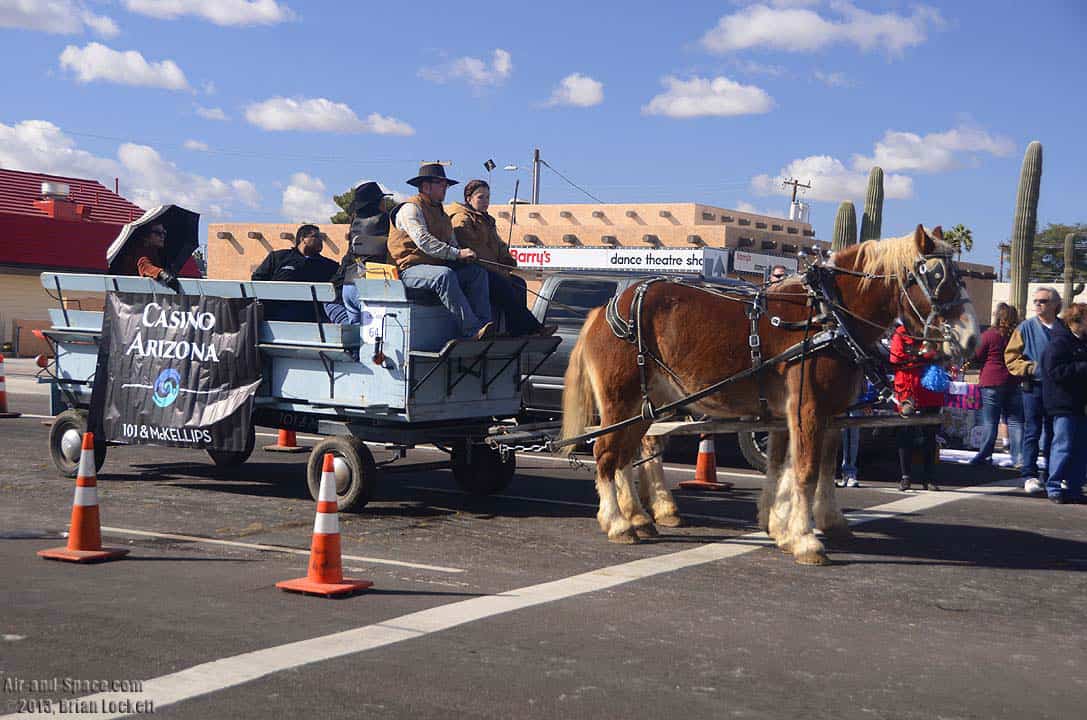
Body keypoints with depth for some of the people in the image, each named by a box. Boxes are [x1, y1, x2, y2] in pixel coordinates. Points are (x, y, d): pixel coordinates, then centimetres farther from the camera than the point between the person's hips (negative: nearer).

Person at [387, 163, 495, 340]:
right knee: (445, 275, -36)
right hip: (411, 268, -8)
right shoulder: (410, 208, -5)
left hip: (439, 266, 8)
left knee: (478, 272, -11)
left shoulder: (442, 213, 24)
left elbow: (452, 244, 23)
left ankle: (483, 322, -25)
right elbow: (423, 241, -19)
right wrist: (457, 253, -24)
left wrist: (464, 256, -3)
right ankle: (472, 330, -42)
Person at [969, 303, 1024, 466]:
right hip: (1014, 383, 3)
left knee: (990, 421, 1)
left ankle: (985, 455, 0)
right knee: (1015, 421, 5)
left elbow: (977, 357, -3)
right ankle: (1018, 457, 2)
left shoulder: (989, 335, -8)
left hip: (991, 382, -3)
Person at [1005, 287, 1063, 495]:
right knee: (1032, 432, -2)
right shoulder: (1026, 328, 2)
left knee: (1053, 433, 9)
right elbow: (1011, 358, 1)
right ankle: (1030, 476, -1)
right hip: (1034, 387, -2)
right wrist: (1033, 369, -12)